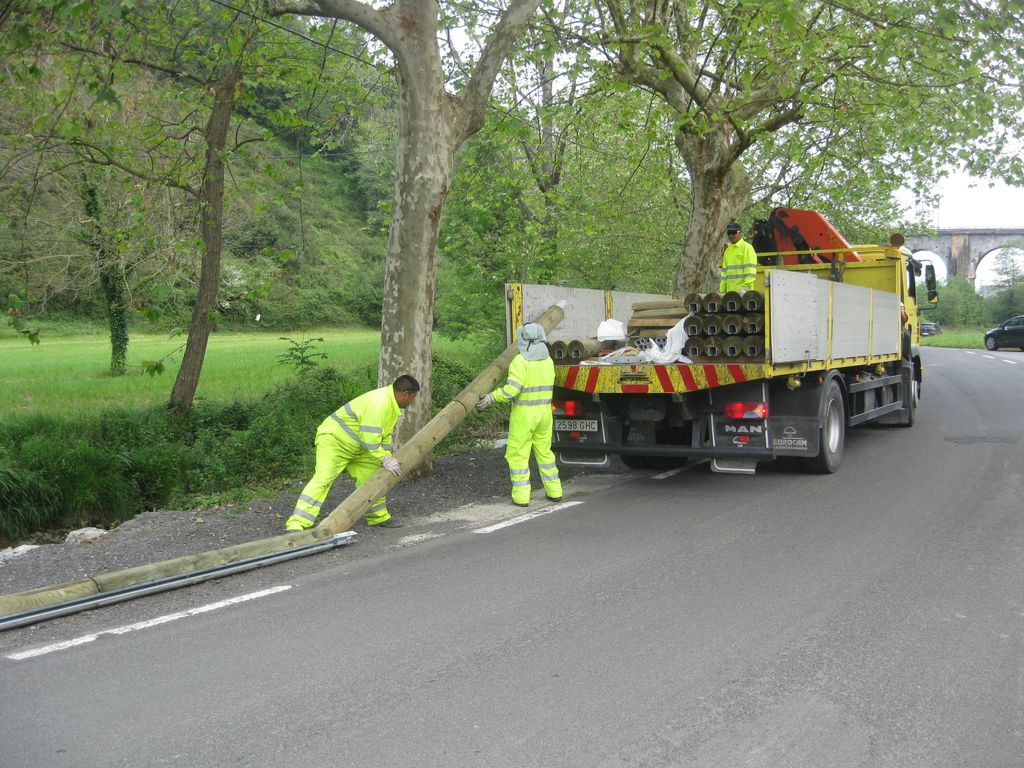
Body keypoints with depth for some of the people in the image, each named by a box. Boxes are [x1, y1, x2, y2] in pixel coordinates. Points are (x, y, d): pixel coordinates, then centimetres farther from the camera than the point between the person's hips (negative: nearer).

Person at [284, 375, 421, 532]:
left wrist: (387, 457, 3)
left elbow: (385, 433, 14)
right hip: (333, 439, -10)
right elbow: (369, 437, -33)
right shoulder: (378, 403, -29)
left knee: (370, 476, 14)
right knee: (322, 479, -20)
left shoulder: (392, 403, 6)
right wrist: (383, 460, -23)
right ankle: (297, 524, -26)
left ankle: (379, 517, 30)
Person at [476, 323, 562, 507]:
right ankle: (554, 491, 19)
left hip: (523, 414, -6)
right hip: (544, 411, 6)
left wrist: (492, 397, -19)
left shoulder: (520, 361, -15)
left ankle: (521, 495, 1)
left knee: (517, 454, 3)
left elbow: (513, 387, -24)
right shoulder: (547, 360, 7)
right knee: (544, 451, 18)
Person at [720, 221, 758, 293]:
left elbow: (750, 269, -10)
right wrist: (721, 290, 15)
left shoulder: (747, 247, -2)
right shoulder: (727, 250, 21)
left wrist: (746, 285, -19)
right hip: (730, 290, 7)